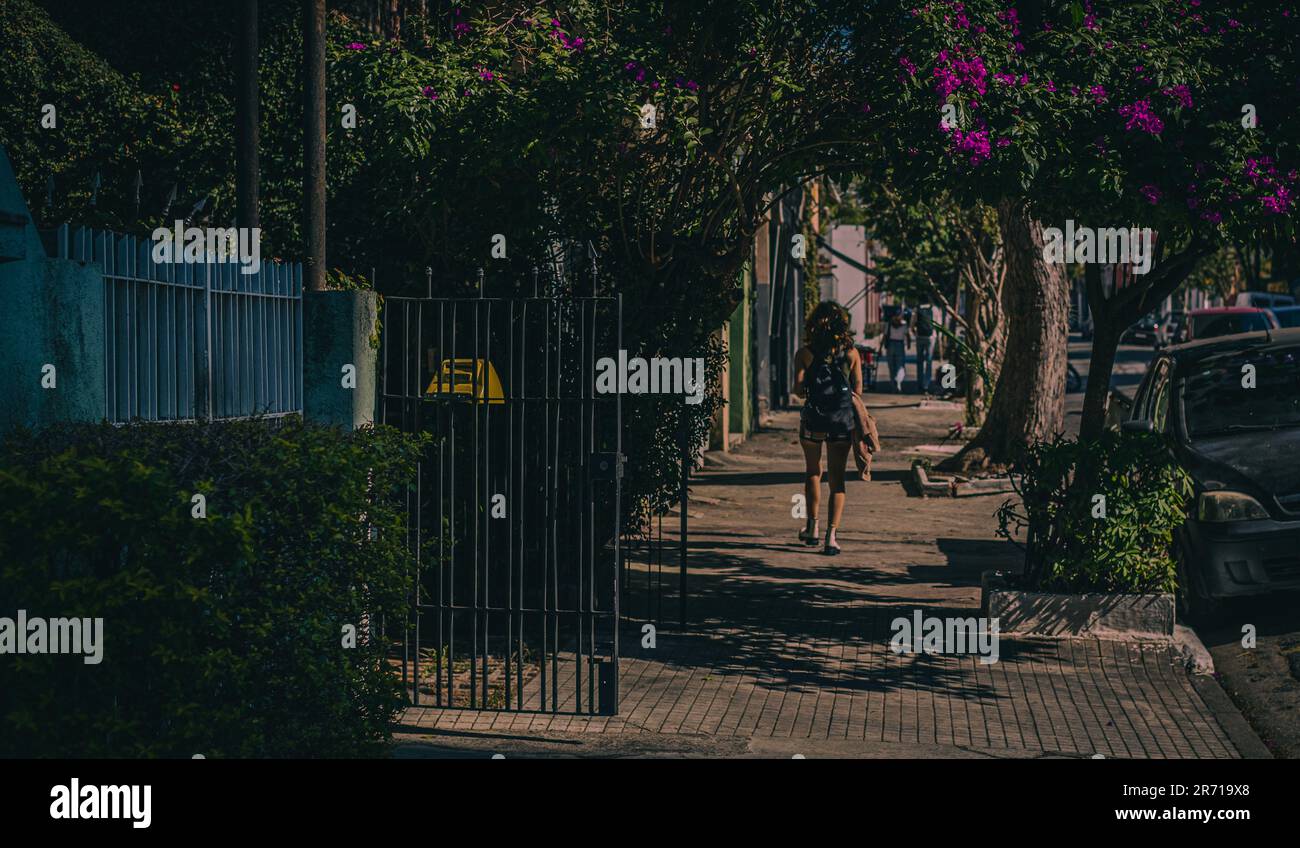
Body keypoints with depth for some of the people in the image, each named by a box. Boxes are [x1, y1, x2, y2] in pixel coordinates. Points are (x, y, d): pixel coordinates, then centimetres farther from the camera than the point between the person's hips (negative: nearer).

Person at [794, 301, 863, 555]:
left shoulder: (805, 353, -2)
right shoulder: (851, 353, 2)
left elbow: (798, 388, -7)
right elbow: (858, 390, 1)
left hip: (813, 419, 0)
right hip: (842, 420, 0)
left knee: (813, 472, 21)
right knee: (837, 478, 3)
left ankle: (812, 526, 24)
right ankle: (831, 535, -7)